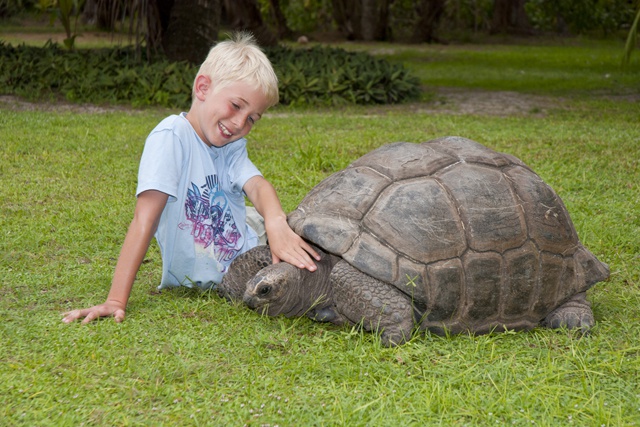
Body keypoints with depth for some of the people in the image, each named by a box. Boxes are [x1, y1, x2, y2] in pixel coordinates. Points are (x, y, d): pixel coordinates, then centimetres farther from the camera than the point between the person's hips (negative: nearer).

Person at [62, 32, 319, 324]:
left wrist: (276, 223, -41)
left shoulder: (233, 146, 4)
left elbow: (257, 185, -16)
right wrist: (116, 301, -35)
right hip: (197, 282, -7)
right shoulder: (171, 138, -19)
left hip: (246, 263, 7)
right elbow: (144, 220, -28)